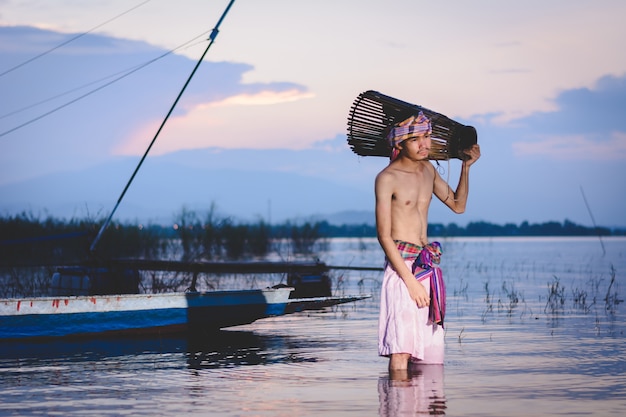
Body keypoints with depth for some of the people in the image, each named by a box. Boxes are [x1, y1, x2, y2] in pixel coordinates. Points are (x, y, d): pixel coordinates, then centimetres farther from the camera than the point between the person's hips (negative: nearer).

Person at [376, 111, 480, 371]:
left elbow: (458, 205, 26)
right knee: (401, 350, -15)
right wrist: (410, 280, -18)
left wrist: (466, 166, 12)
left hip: (427, 266, 7)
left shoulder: (428, 170, 13)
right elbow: (384, 236, -13)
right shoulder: (387, 178, -9)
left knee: (431, 354, 5)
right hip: (401, 264, -7)